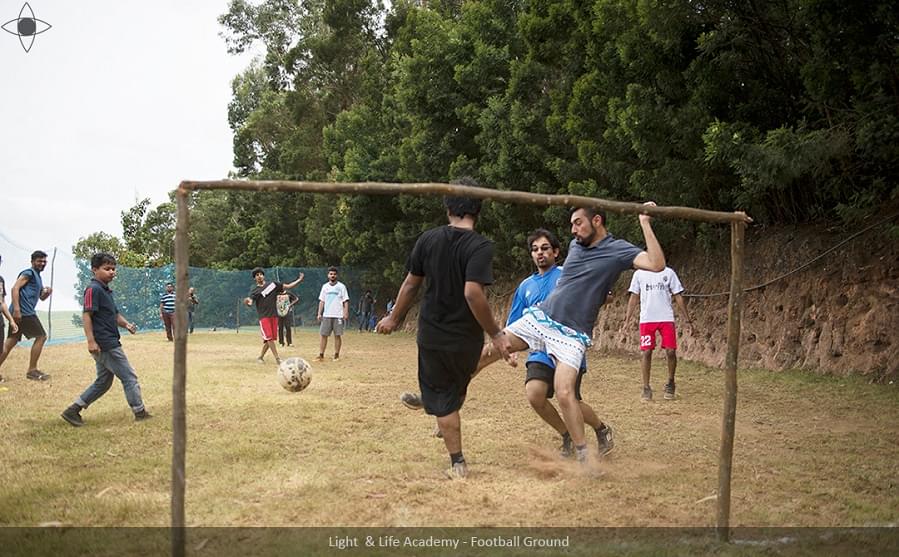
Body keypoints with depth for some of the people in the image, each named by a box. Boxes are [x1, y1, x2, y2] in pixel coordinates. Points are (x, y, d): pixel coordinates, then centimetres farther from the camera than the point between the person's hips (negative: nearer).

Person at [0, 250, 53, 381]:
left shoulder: (37, 277, 24)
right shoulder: (29, 273, -6)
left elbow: (41, 297, 32)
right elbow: (15, 288, -17)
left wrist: (47, 292, 8)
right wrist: (16, 309, -26)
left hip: (21, 312, 9)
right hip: (24, 311, -9)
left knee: (11, 341, 7)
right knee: (41, 337, -3)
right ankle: (32, 370, 0)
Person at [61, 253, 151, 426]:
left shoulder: (106, 290, 17)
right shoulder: (93, 289, -12)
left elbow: (115, 314, 24)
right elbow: (86, 315, -19)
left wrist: (126, 324, 4)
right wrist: (91, 340, -25)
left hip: (111, 343, 10)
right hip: (105, 345, -10)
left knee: (103, 382, 16)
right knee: (129, 377, -3)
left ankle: (73, 410, 17)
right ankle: (140, 412, 6)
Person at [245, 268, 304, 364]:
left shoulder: (273, 285, 12)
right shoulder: (254, 291, 3)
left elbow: (288, 286, 13)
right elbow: (250, 301, -14)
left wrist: (299, 280, 4)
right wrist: (247, 302, -39)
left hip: (274, 316, 4)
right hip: (263, 316, -4)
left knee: (270, 338, 5)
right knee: (269, 337, -14)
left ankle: (261, 357, 20)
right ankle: (277, 358, -14)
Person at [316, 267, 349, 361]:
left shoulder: (341, 286, 1)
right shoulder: (325, 286, 10)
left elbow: (345, 301, -1)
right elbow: (321, 301, 12)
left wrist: (346, 313, -12)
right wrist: (319, 313, 4)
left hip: (338, 315, -3)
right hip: (326, 315, 3)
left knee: (337, 335, 0)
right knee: (323, 335, -1)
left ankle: (336, 355, 7)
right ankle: (321, 355, 1)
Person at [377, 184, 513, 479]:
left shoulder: (428, 239, -3)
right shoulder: (480, 246, -16)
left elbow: (410, 283, 3)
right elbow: (473, 292, -26)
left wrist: (394, 318, 17)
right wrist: (495, 334, -19)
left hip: (431, 335, 2)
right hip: (466, 338, -1)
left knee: (443, 399, 12)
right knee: (455, 392, 22)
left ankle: (458, 463, 12)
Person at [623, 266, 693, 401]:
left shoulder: (669, 273, 6)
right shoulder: (639, 274, 7)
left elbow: (678, 297, 7)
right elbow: (634, 298, 10)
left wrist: (688, 320, 4)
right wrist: (627, 320, 3)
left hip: (666, 319, 0)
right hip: (646, 319, 0)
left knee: (671, 351, -6)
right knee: (647, 352, -2)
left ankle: (670, 383, 17)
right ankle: (646, 388, 9)